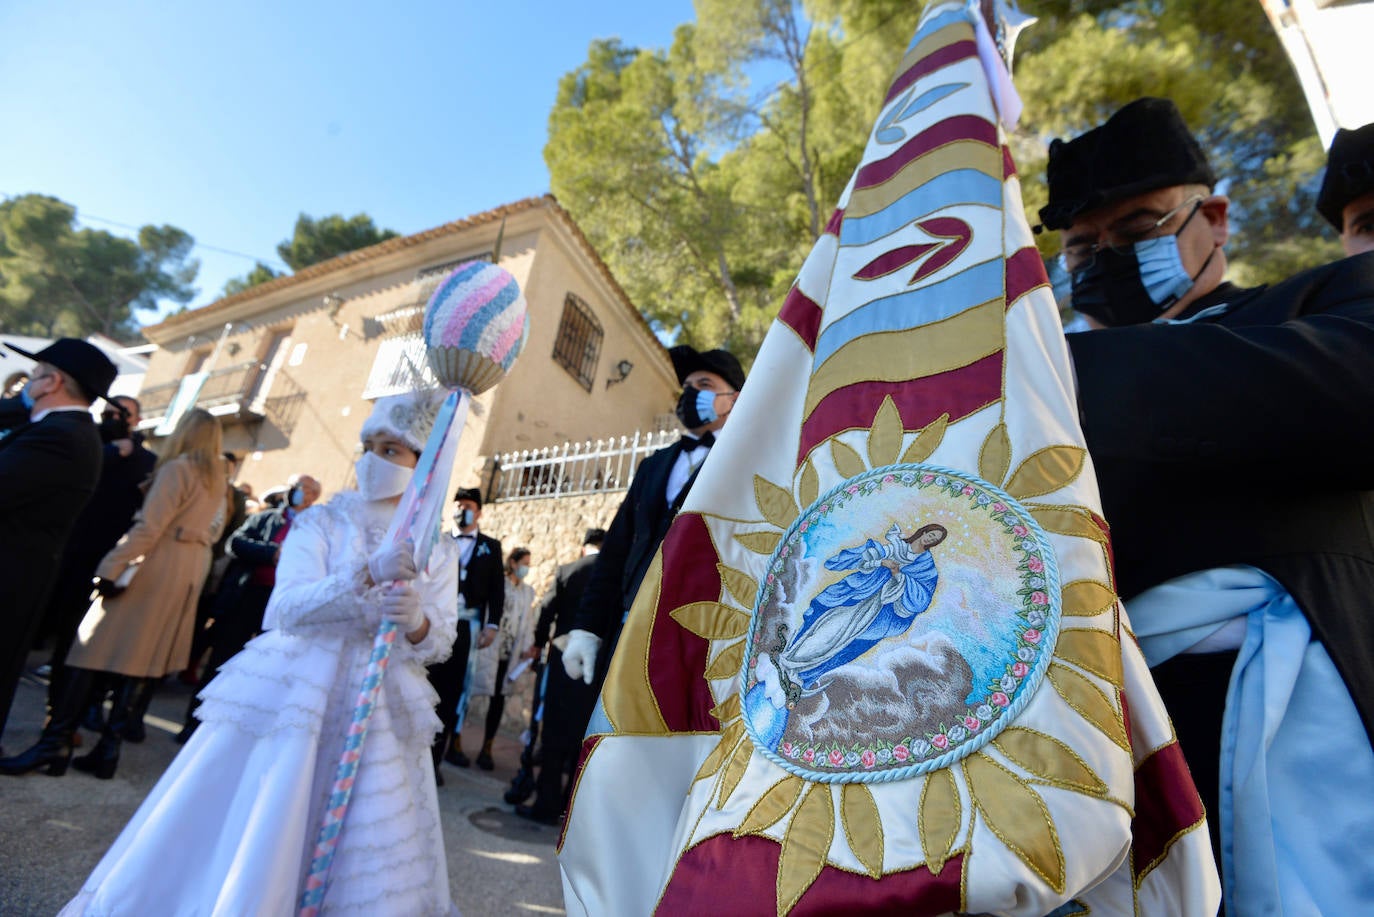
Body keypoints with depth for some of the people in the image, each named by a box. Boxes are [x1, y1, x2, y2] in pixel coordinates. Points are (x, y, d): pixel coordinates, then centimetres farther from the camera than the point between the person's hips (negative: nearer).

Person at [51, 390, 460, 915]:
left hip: (380, 709, 2)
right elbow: (286, 609, -18)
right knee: (235, 841, 6)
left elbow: (441, 640, -3)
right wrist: (367, 574, -35)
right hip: (294, 694, -2)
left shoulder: (439, 549, 1)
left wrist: (417, 622, -26)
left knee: (364, 857, 12)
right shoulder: (321, 522, -5)